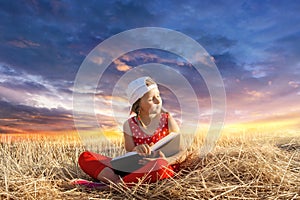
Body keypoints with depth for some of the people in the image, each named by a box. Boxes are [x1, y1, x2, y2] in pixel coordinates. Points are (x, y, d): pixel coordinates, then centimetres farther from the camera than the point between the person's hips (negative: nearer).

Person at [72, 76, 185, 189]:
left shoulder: (167, 120, 1)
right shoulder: (129, 125, 4)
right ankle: (116, 180, -31)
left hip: (164, 168, -2)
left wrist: (167, 161, -24)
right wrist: (135, 151, -22)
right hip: (135, 168, 3)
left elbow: (181, 151, -2)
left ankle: (117, 184, -27)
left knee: (159, 165, -43)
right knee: (85, 157, -8)